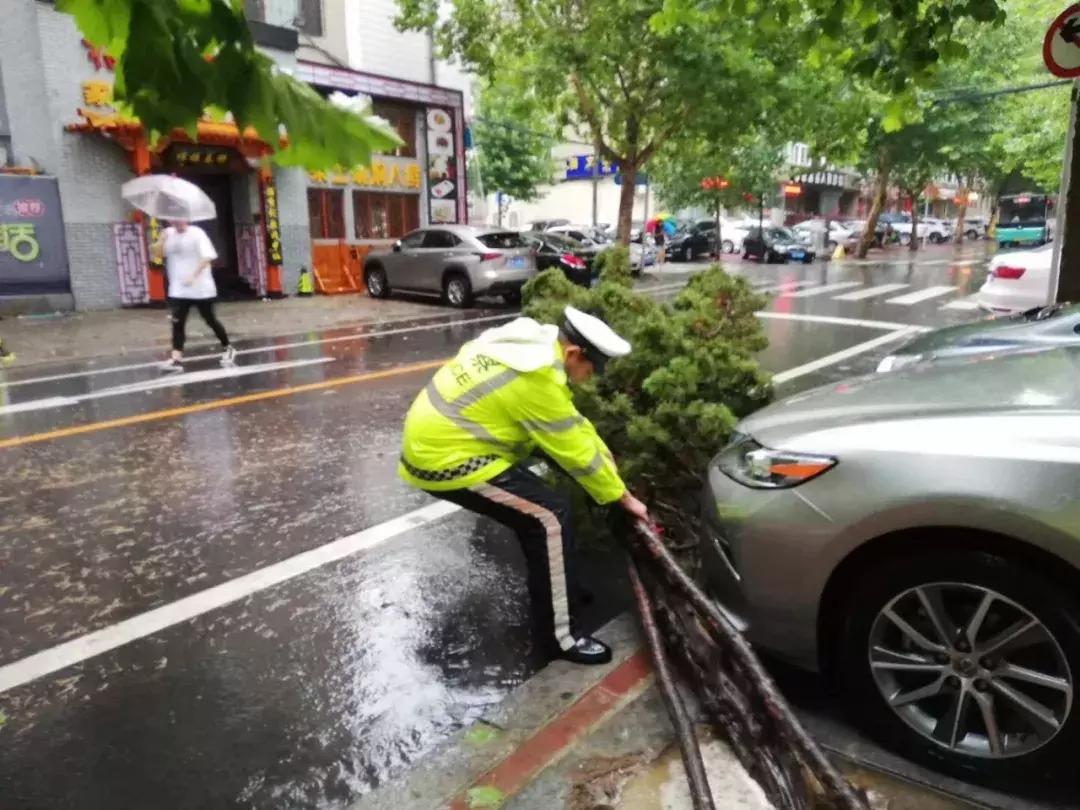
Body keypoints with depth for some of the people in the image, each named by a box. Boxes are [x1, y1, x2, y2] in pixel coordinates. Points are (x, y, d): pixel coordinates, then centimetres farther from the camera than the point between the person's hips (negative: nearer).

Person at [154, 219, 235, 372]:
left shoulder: (197, 233, -9)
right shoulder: (169, 233, 7)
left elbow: (207, 256, -18)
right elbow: (158, 252, 7)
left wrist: (193, 276, -27)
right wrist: (161, 240, -11)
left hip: (200, 288, -4)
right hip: (178, 289, 4)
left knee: (210, 320, 7)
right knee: (177, 322, -5)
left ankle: (228, 349, 25)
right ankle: (176, 359, -8)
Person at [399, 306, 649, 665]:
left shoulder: (534, 342, 7)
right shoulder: (537, 378, -23)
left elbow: (572, 423, 16)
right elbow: (577, 451, -14)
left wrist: (606, 460, 16)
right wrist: (623, 497, -1)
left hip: (432, 437, 10)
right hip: (443, 458, -10)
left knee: (533, 504, 20)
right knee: (550, 517, -9)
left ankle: (556, 587, 35)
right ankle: (557, 636, 0)